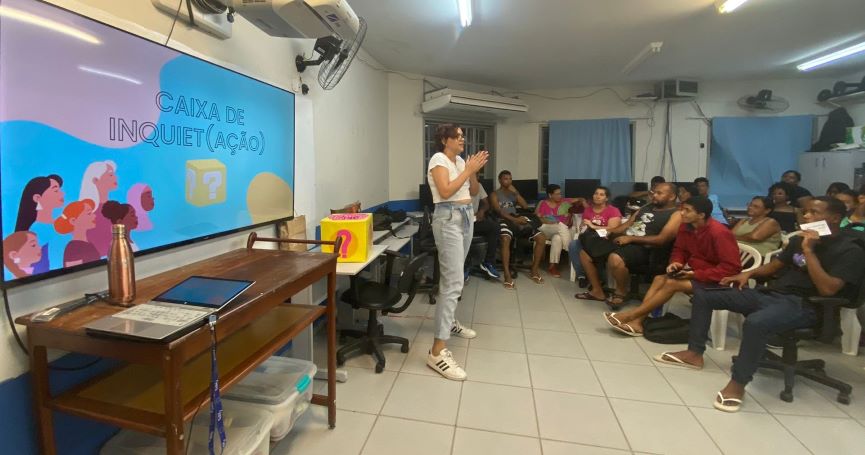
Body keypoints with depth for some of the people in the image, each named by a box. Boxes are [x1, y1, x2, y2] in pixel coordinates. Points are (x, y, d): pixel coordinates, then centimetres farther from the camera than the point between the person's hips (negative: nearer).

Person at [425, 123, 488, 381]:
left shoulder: (461, 161, 15)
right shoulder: (438, 159, -8)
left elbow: (473, 192, 17)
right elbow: (446, 191, -21)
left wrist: (474, 171, 1)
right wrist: (469, 169, -15)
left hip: (466, 217, 9)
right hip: (448, 219, -9)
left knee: (453, 276, 18)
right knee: (453, 281, -16)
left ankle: (448, 322, 38)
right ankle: (438, 351, -15)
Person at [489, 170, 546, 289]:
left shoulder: (513, 192, 26)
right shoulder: (494, 194, 10)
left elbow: (525, 206, 14)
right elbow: (499, 211, -7)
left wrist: (516, 192, 5)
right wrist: (515, 219, -20)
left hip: (518, 219, 6)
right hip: (504, 220, -5)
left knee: (542, 237, -13)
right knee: (505, 239, -40)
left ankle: (534, 270, -4)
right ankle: (507, 275, -39)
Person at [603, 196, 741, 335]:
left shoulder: (719, 233, -25)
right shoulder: (685, 226, -3)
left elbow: (732, 267, -25)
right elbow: (679, 250, 12)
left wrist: (696, 274, -27)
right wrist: (675, 262, -11)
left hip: (714, 280, -7)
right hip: (694, 272, 7)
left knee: (671, 284, -25)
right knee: (659, 279, -13)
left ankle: (629, 315, -21)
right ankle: (637, 322, -22)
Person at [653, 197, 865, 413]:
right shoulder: (800, 239, 15)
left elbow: (827, 289, -20)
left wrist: (809, 251, -19)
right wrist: (749, 273, 10)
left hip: (804, 306, -8)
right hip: (770, 294, 8)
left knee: (755, 322, -42)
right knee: (703, 295, 2)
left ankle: (737, 384, -25)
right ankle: (694, 353, 5)